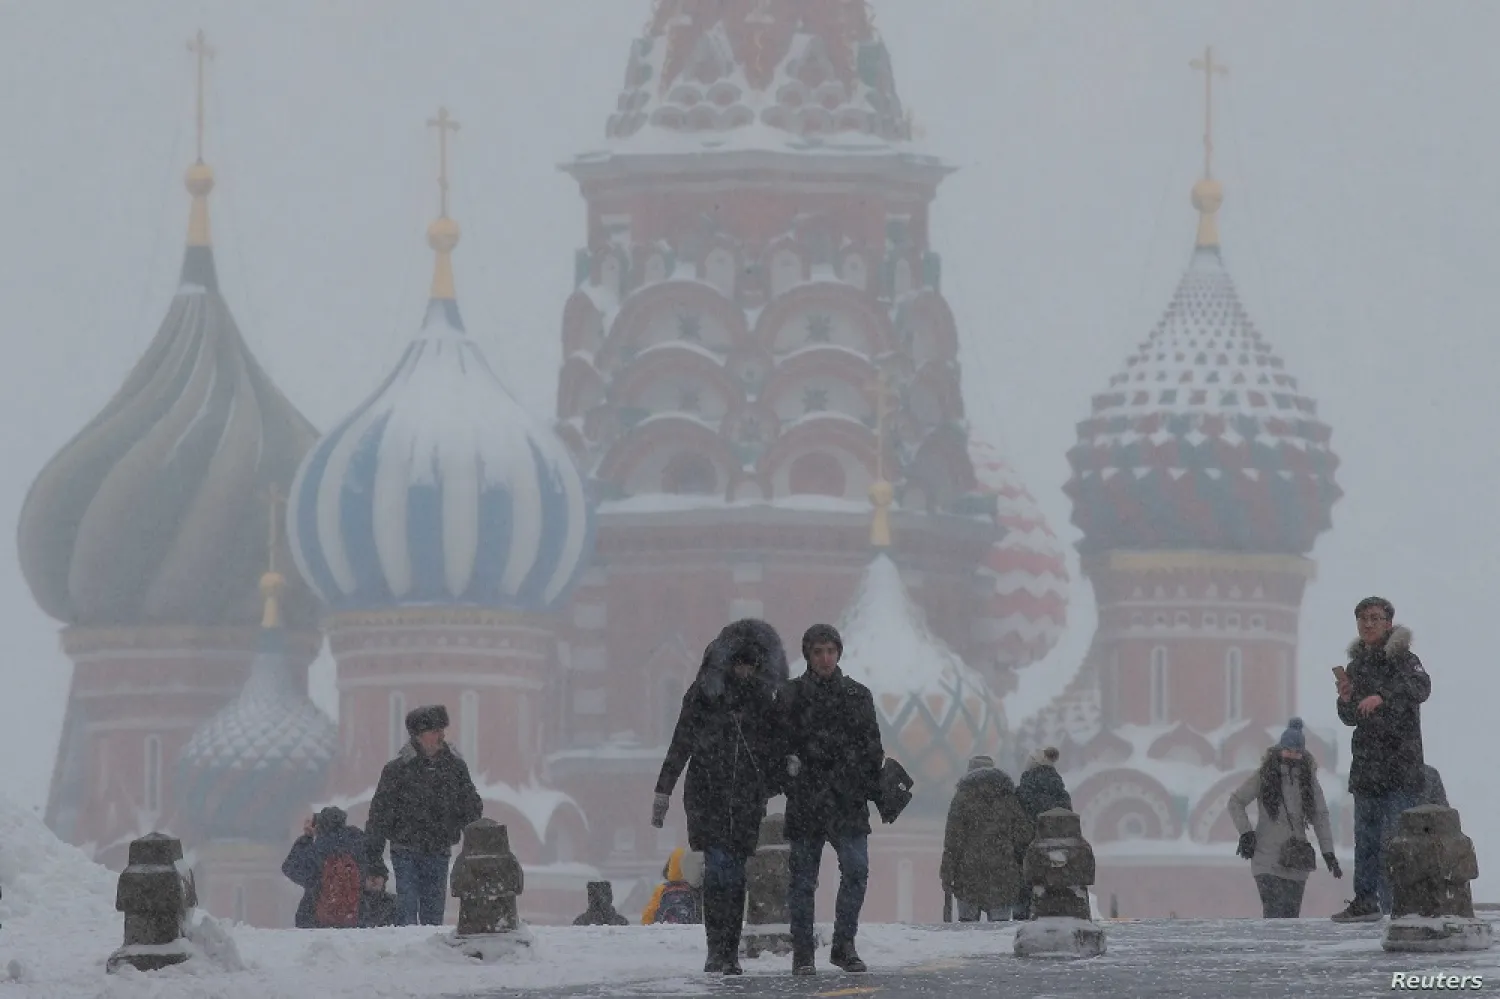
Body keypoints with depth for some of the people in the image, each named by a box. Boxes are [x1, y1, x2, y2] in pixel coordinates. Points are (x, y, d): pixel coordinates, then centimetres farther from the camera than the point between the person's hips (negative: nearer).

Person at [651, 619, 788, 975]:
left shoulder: (764, 699, 8)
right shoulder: (704, 693, 0)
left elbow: (775, 749, 16)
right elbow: (680, 745, 2)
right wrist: (663, 791, -1)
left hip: (747, 799, 2)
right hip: (708, 795, -2)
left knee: (735, 873, 1)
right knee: (718, 866, -13)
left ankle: (729, 953, 4)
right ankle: (717, 949, -15)